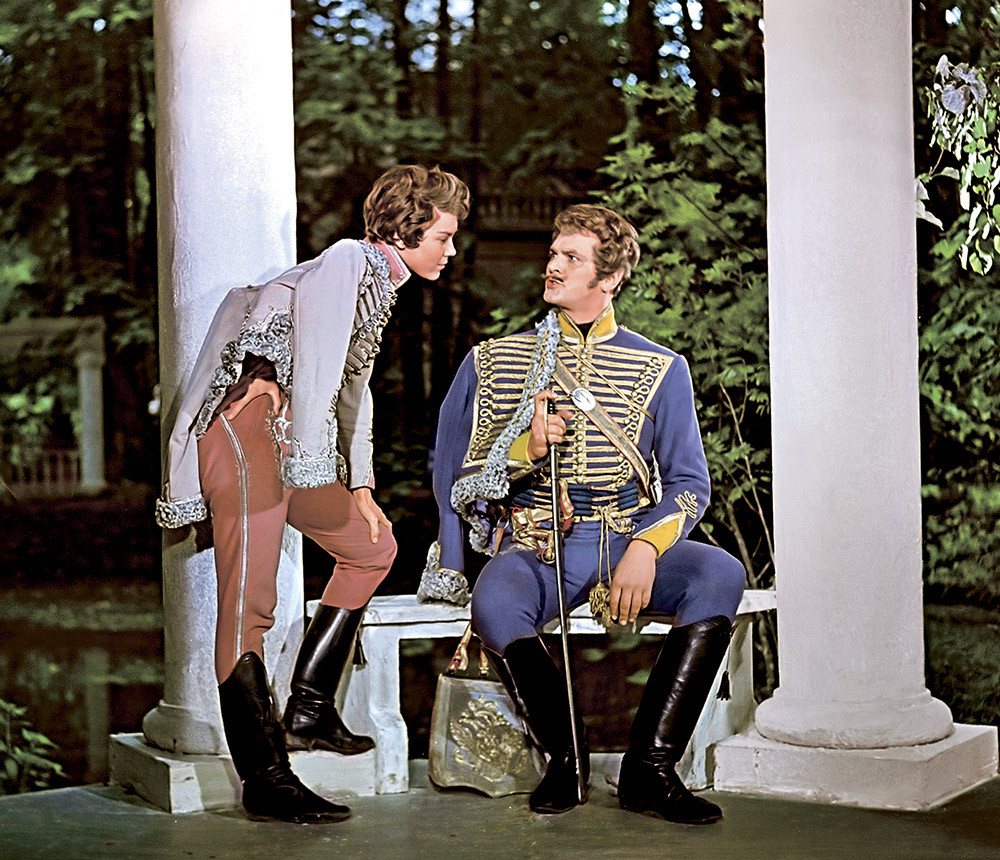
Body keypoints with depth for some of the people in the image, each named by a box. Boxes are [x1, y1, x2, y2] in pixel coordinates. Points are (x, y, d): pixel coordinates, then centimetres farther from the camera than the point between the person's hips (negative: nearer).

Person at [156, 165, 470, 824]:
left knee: (374, 545, 15)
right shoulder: (347, 262, -3)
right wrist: (309, 467, -18)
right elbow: (316, 362, -16)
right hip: (248, 425, -10)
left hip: (291, 440, 10)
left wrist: (359, 485, 23)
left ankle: (309, 710, 16)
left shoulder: (381, 286, 27)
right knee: (249, 606, -12)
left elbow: (354, 386, 31)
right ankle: (266, 780, -14)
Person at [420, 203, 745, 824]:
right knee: (495, 604, -36)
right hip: (534, 545, -1)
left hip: (628, 538, 1)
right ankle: (565, 755, -9)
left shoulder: (660, 370, 10)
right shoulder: (493, 363, 10)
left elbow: (689, 483, 6)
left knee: (720, 575, -29)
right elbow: (456, 477, 8)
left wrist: (646, 548, -14)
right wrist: (528, 448, -12)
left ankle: (649, 768, -21)